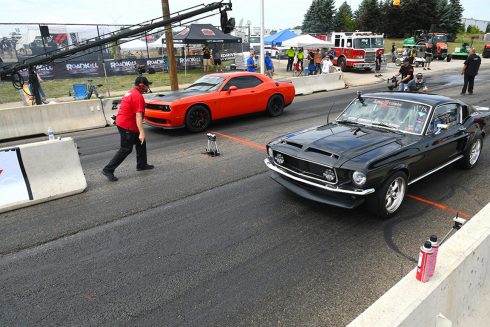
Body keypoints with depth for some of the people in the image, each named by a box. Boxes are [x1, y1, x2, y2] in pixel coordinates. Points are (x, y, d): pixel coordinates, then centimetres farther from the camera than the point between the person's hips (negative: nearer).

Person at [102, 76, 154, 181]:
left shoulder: (130, 93, 14)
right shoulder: (138, 96, -17)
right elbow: (138, 116, -25)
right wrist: (141, 132, -29)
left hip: (122, 122, 10)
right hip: (127, 125, -10)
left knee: (141, 143, 17)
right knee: (126, 149, -4)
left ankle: (141, 164, 26)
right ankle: (108, 170, -1)